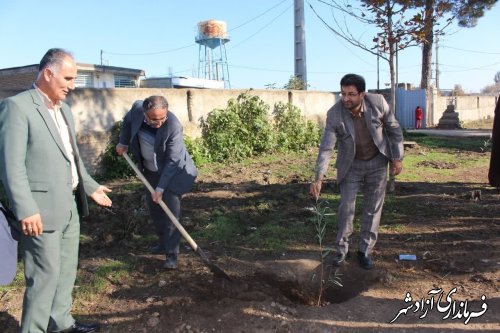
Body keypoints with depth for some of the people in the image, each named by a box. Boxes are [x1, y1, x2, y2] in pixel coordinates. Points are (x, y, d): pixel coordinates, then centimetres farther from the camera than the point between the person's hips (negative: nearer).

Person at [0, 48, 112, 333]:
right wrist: (26, 210, -22)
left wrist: (91, 187, 21)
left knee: (67, 270, 19)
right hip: (42, 210, -8)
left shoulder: (64, 109, 14)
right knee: (45, 275, 1)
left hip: (70, 206, 9)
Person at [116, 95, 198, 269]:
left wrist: (160, 188, -26)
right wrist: (123, 142, 11)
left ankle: (171, 255, 2)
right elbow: (128, 121, 8)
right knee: (154, 208, 16)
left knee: (171, 212, -7)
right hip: (150, 171, 6)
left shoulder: (174, 126, -32)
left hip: (172, 172, -6)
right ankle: (163, 243, 34)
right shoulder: (137, 108, -18)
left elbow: (172, 161, -28)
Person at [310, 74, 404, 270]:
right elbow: (326, 147, -25)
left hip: (377, 162, 1)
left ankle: (365, 251, 21)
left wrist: (397, 157, -4)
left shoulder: (378, 102, -19)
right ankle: (341, 249, 17)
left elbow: (394, 129, -4)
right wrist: (319, 177, -35)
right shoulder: (334, 114, -22)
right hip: (351, 165, -1)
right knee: (346, 207, -3)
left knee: (373, 209, 6)